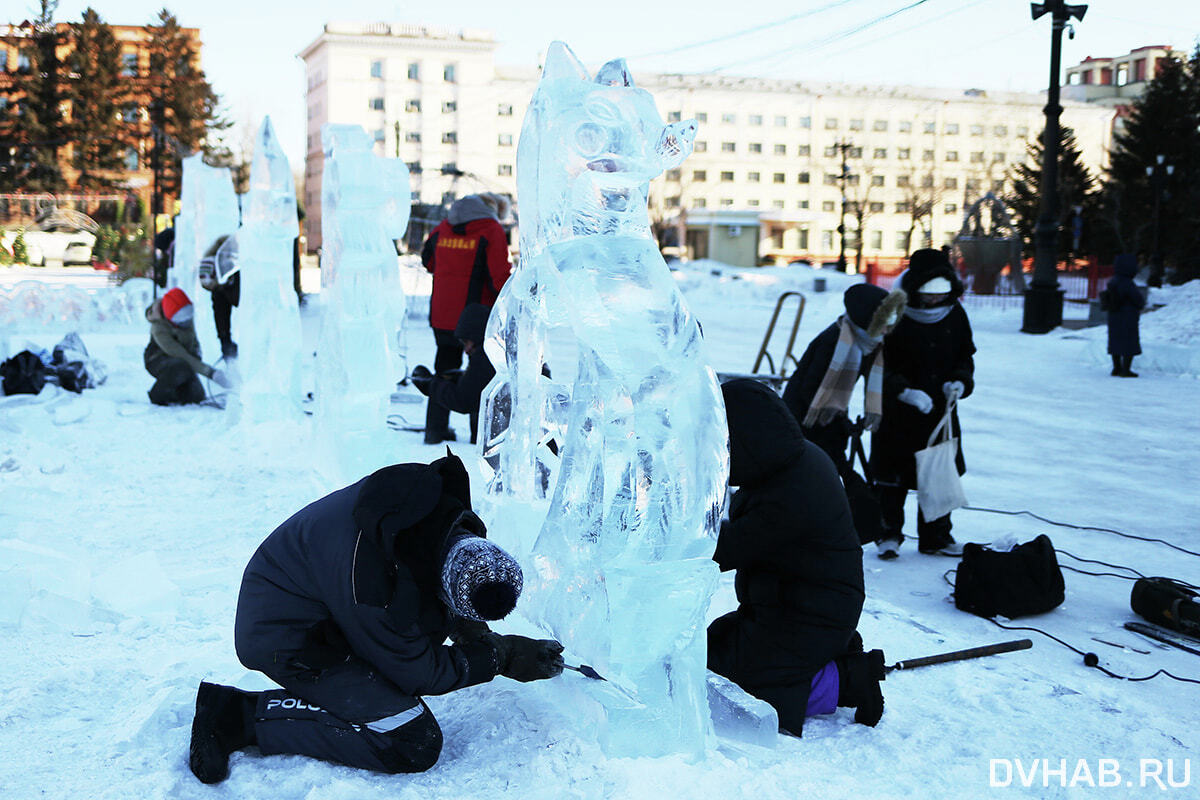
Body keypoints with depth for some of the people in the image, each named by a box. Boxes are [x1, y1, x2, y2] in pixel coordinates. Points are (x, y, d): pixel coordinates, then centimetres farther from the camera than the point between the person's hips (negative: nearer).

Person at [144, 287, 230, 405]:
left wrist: (196, 355, 2)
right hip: (158, 360, -6)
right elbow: (181, 356, -36)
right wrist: (209, 372, -41)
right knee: (181, 367, -39)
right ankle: (158, 396, -13)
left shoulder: (186, 316, -13)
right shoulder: (159, 329, -33)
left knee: (196, 397, -9)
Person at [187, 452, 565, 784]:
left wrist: (463, 623, 1)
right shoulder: (376, 588, -37)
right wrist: (502, 657, -10)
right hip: (286, 640, -9)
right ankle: (243, 715, -10)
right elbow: (419, 674, -17)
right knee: (415, 743, -13)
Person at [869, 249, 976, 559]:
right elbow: (880, 365, -11)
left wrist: (961, 382, -6)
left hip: (942, 412, 4)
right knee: (893, 478, 3)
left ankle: (936, 536, 24)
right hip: (897, 416, -4)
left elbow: (965, 356, 14)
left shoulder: (955, 315, 1)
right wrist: (906, 391, -23)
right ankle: (889, 533, 19)